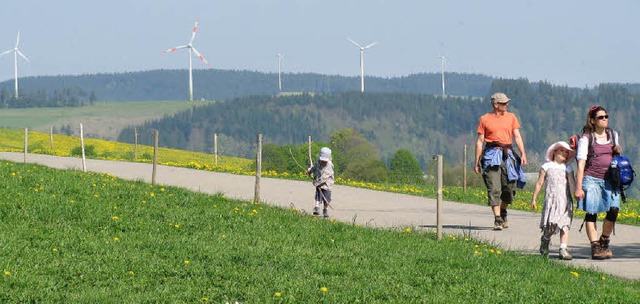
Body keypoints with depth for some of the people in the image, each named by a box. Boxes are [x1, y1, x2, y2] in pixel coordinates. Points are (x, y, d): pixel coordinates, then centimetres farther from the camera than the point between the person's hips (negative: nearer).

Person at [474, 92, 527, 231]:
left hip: (508, 155, 3)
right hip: (491, 155, -3)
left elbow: (517, 136, 9)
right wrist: (477, 162, 2)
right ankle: (497, 219, -12)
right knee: (494, 189, -10)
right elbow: (480, 141, 5)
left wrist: (523, 154, -4)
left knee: (509, 188, 6)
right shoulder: (485, 119, 4)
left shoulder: (511, 117, 12)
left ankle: (503, 212, 32)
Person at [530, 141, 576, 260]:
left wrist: (570, 175, -4)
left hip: (565, 201, 2)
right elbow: (539, 183, 10)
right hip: (551, 200, -2)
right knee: (551, 225, -10)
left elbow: (573, 187, 11)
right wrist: (534, 199, 9)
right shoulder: (547, 167, 9)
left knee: (565, 225, -7)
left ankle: (563, 249, -9)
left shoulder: (568, 169, 14)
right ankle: (545, 240, 20)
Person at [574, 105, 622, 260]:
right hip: (591, 179, -4)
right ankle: (595, 247, -2)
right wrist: (578, 187, -12)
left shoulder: (613, 135, 14)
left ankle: (604, 242, 10)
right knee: (591, 213, -6)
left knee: (613, 210, -11)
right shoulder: (586, 138, -2)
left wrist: (618, 151, 3)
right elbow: (581, 164, -6)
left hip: (609, 180, 4)